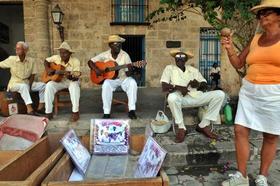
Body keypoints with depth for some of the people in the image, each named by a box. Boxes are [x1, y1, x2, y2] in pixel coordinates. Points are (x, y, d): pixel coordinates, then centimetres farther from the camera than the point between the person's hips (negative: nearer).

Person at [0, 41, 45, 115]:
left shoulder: (31, 61, -1)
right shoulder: (11, 59, -3)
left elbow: (33, 75, 0)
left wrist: (29, 86, -11)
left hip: (28, 83, 3)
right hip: (15, 83, -3)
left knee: (43, 85, -17)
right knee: (24, 86, -36)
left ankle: (40, 107, -13)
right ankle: (29, 109, -44)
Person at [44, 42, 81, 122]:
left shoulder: (75, 61, -14)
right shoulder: (56, 58, -3)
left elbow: (76, 78, -19)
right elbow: (46, 61, 15)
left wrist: (71, 77, -42)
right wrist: (48, 69, -5)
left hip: (71, 81, -3)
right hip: (59, 80, 3)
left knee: (74, 85, -37)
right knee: (49, 85, -26)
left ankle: (75, 112, -28)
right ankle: (48, 112, -18)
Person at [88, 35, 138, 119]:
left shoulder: (125, 55, -7)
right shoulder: (105, 55, -3)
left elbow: (128, 74, -10)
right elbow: (90, 62, 2)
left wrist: (129, 70, -34)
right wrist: (96, 69, -17)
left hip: (123, 78, 0)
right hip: (110, 78, 0)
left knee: (132, 83, -31)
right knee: (106, 85, -34)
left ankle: (132, 110, -23)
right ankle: (106, 113, -24)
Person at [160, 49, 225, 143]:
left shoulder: (193, 69, 21)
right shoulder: (169, 68, 10)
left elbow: (205, 85, 15)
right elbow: (164, 87, -2)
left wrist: (198, 84, -9)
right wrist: (178, 87, -19)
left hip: (196, 96, 4)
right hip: (180, 97, -4)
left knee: (219, 94, -13)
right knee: (172, 97, -39)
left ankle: (203, 125, -6)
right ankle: (181, 128, -16)